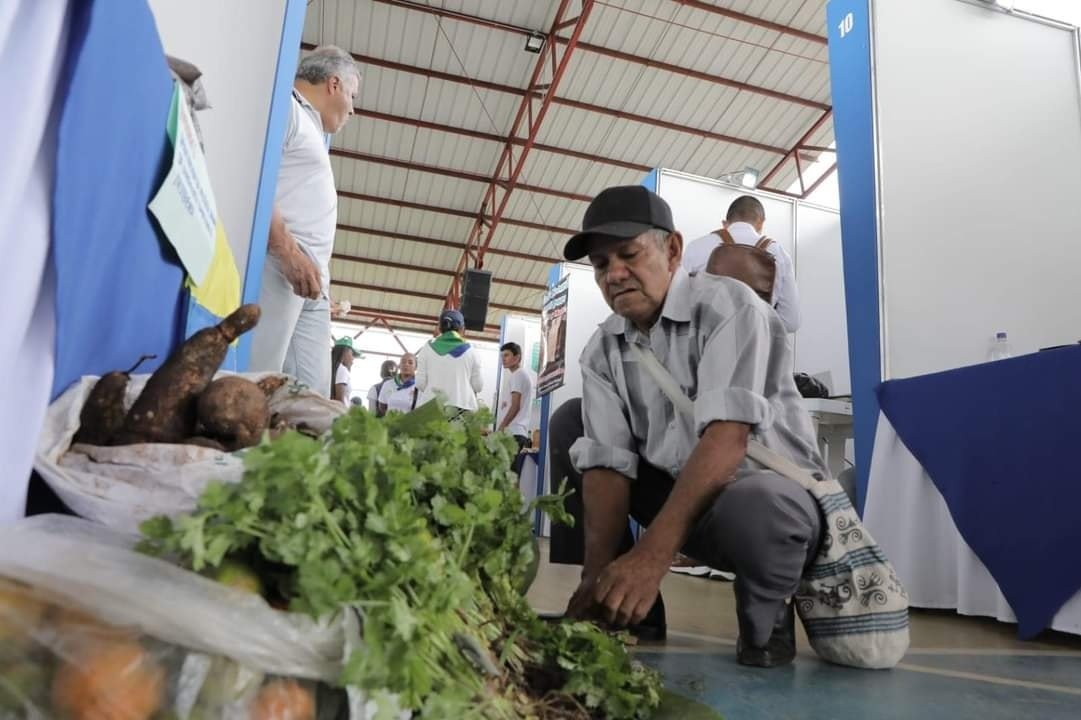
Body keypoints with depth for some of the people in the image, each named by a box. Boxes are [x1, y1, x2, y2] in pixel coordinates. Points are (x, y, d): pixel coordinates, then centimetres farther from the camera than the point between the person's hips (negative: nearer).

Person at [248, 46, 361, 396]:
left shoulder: (311, 131, 33)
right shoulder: (286, 105, 6)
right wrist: (288, 250, -19)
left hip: (312, 281, 9)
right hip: (278, 265, -9)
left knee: (312, 392, -1)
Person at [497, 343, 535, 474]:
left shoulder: (517, 374, -6)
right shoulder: (523, 374, 23)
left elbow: (515, 406, -13)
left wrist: (500, 428, -13)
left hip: (512, 433, -10)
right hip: (518, 432, 10)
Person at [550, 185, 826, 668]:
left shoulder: (728, 305, -16)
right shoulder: (601, 352, 0)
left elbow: (727, 437, -29)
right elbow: (607, 461, -9)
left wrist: (651, 555, -38)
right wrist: (598, 575, -24)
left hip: (773, 492, -5)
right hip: (679, 495, 6)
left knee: (753, 510, -40)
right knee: (568, 424, -2)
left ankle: (764, 613, -3)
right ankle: (631, 602, 1)